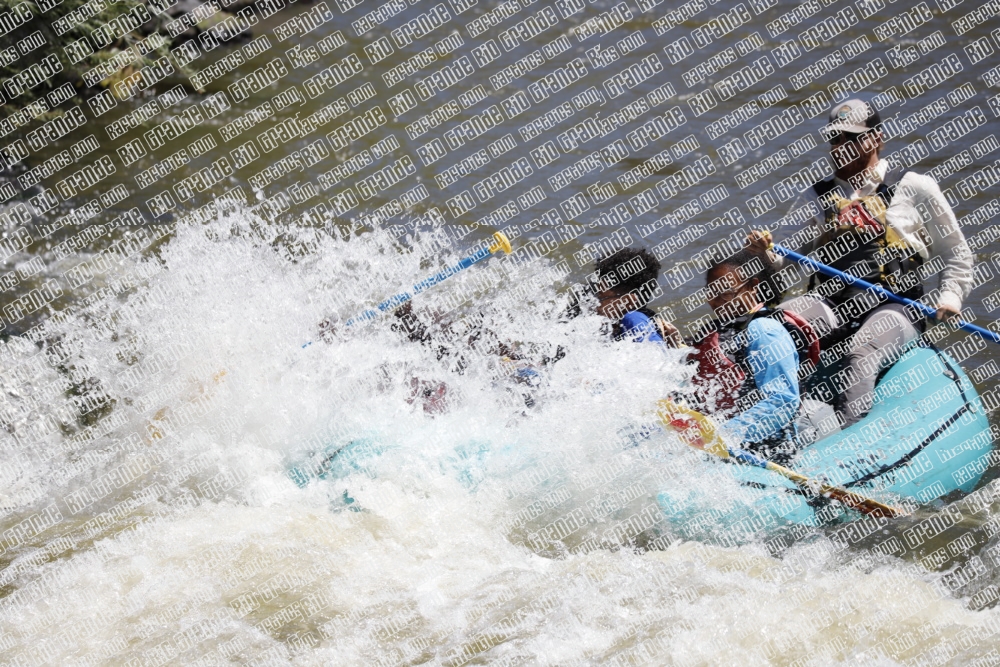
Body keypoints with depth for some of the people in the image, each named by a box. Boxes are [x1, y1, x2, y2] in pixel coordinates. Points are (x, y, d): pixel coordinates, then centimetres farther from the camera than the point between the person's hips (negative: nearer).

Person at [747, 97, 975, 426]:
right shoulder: (814, 199, 21)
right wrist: (765, 254, -7)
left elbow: (957, 254, 17)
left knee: (859, 356, -37)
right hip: (831, 304, 3)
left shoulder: (914, 187, 12)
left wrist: (951, 294, 0)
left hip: (894, 306, -3)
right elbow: (787, 261, 15)